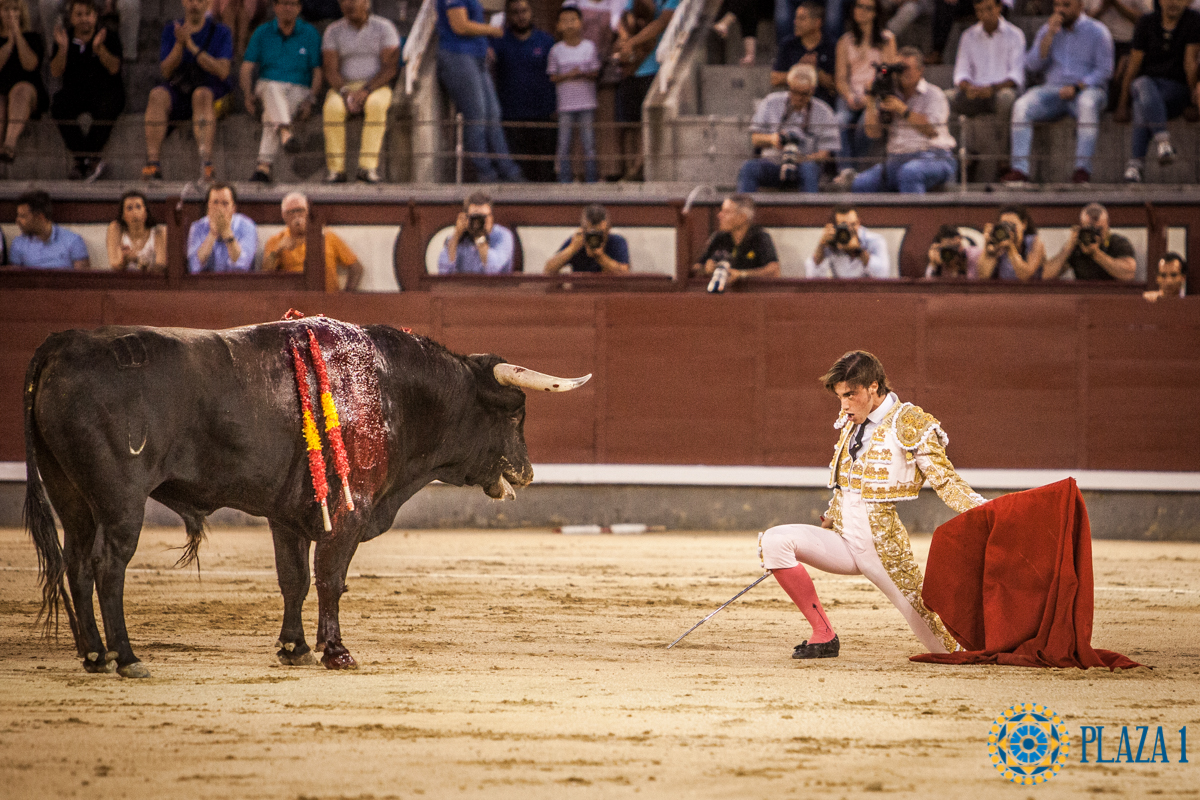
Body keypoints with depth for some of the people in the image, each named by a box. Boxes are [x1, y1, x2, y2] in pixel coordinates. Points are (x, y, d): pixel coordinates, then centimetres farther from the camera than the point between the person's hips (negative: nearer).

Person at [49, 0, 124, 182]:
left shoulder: (109, 37, 1)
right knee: (59, 106, -30)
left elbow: (114, 68, -13)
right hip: (74, 92, 2)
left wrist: (99, 47, -28)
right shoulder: (65, 39, 8)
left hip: (105, 90, -2)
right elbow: (55, 72, -3)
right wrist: (63, 48, -18)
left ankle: (86, 160, -28)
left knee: (106, 107, -37)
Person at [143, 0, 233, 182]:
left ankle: (206, 161, -53)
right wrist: (180, 43, -11)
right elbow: (166, 71, 5)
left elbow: (222, 71, -7)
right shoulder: (171, 30, 15)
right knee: (157, 95, -32)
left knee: (202, 94, -39)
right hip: (176, 92, 2)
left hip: (212, 91, -2)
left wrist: (192, 46, -13)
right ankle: (152, 163, -42)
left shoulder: (220, 32, 8)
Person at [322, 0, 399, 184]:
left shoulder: (384, 27, -2)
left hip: (377, 88, -1)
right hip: (343, 87, 1)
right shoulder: (334, 31, 4)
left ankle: (367, 167, -39)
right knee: (333, 107, -34)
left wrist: (366, 91, -23)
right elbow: (329, 70, -2)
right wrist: (345, 93, -21)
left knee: (375, 105, -38)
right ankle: (336, 168, -30)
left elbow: (391, 67, -10)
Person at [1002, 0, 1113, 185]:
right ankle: (1020, 169, -33)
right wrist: (1050, 35, -6)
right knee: (1021, 107, -25)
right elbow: (1033, 65, 3)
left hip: (1087, 89, -4)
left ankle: (1083, 168, -40)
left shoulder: (1097, 32, 2)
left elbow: (1104, 70, -6)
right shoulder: (1046, 31, 14)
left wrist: (1076, 88, -19)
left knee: (1087, 104, -40)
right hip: (1053, 90, 4)